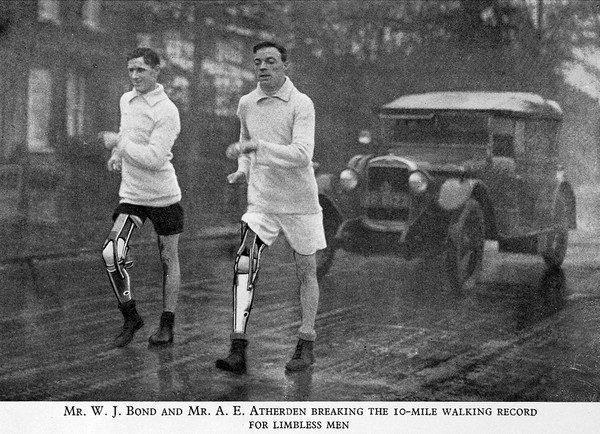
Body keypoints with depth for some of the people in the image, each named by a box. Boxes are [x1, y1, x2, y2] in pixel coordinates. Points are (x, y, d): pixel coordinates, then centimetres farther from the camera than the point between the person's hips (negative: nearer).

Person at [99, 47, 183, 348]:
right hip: (131, 195, 5)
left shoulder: (166, 112, -16)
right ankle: (130, 317, 3)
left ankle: (167, 325, 21)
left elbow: (154, 158, -25)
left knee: (168, 259, 7)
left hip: (163, 196, -5)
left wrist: (118, 143, -16)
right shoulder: (126, 100, 6)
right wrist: (118, 154, 11)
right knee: (112, 253, -13)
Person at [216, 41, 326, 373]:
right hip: (260, 202, 3)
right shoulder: (246, 104, 4)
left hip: (300, 202, -3)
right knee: (244, 266, -15)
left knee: (306, 271, 8)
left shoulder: (301, 104, -11)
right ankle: (238, 351, -16)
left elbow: (302, 155, -24)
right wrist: (243, 169, 5)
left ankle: (306, 346, 24)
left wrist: (256, 147, -29)